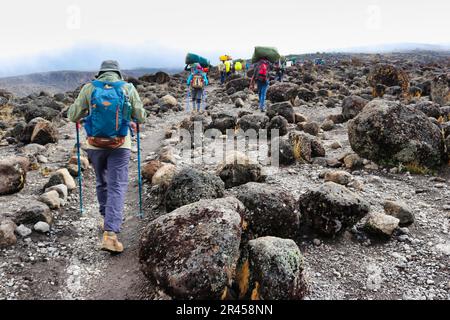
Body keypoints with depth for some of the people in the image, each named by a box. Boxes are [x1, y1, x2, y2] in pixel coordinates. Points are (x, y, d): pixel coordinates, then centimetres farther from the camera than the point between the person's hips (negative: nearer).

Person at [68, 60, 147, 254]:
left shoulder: (89, 88, 1)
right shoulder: (128, 88, 0)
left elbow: (73, 116, 4)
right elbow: (141, 117, 4)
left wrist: (79, 117, 27)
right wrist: (132, 122, 26)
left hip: (95, 144, 2)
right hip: (120, 145, -2)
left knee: (102, 183, 21)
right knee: (117, 187, -2)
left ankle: (109, 220, 35)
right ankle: (110, 233, -11)